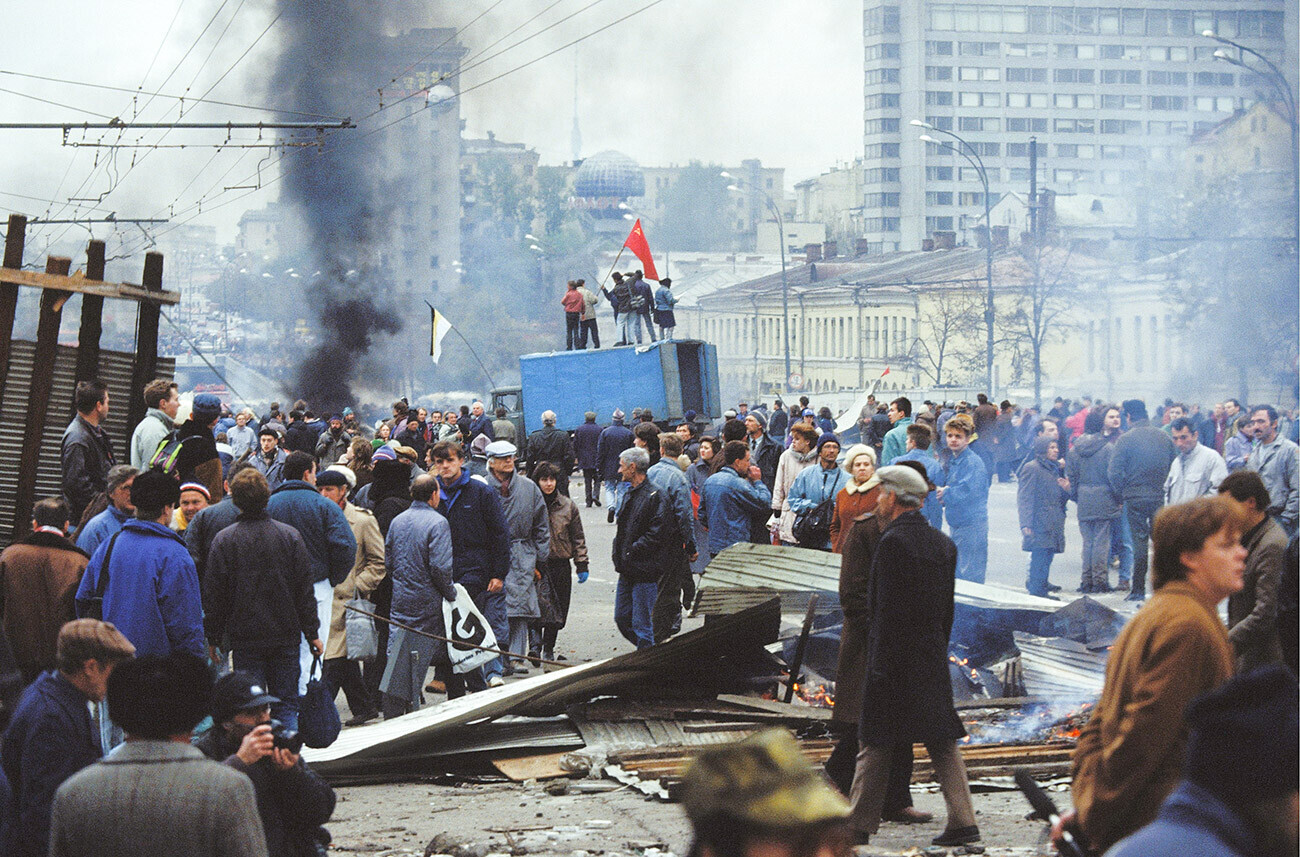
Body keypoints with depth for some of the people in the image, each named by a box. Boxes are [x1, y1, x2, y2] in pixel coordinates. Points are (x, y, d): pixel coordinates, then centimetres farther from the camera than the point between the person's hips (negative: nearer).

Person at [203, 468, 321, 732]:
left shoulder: (224, 540, -6)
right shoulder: (290, 535, 0)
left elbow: (214, 596, -3)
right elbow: (305, 590, 2)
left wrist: (213, 637, 6)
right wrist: (312, 633, 8)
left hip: (245, 638, -2)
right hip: (285, 636, 2)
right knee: (286, 703, 8)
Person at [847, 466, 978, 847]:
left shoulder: (893, 542, -14)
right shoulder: (943, 543, 10)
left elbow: (887, 610, -17)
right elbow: (947, 606, 12)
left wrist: (879, 667, -16)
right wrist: (939, 649, 18)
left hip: (894, 656, -7)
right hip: (933, 658, 7)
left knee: (876, 744, 1)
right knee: (943, 743, 9)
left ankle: (860, 824, 7)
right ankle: (962, 821, 4)